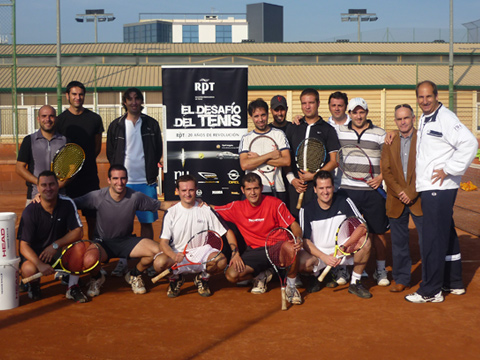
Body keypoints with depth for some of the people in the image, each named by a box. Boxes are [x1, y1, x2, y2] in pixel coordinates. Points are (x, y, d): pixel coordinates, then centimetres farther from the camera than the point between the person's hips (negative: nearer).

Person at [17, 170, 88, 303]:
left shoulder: (67, 204, -11)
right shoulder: (30, 211, -17)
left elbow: (78, 232, -11)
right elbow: (24, 246, -19)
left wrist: (55, 246, -23)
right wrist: (40, 264, -36)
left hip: (60, 252, 2)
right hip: (35, 254, -2)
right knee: (29, 270, -34)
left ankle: (72, 287, -12)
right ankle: (34, 284, 5)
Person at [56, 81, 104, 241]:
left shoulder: (94, 119, 7)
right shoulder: (60, 120, 3)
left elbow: (97, 147, 13)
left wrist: (84, 162, 2)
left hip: (89, 175, 1)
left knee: (92, 217, 3)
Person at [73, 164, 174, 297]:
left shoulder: (136, 197, -10)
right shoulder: (98, 196, -15)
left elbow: (162, 205, -3)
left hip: (127, 241, 2)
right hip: (103, 242, -2)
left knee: (157, 250, -21)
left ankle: (134, 275, 12)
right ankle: (97, 278, 7)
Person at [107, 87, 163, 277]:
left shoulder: (151, 124, 6)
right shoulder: (116, 126, 6)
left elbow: (158, 151, 10)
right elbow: (111, 153, 11)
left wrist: (151, 173, 4)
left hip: (146, 182, 0)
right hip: (124, 181, 0)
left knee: (146, 222, 4)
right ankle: (122, 261, 7)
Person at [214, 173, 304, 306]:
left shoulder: (275, 203, -7)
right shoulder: (237, 207, 0)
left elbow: (294, 225, -8)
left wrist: (298, 238, -30)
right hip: (254, 251, 3)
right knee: (231, 275, -23)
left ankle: (291, 286, -11)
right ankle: (262, 275, 11)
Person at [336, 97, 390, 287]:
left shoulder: (380, 134, 5)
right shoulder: (339, 131, 8)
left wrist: (381, 176, -7)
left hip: (372, 189, 0)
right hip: (347, 189, 1)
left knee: (378, 232, 4)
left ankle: (381, 270, 17)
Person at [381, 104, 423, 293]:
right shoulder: (389, 142, 10)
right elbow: (386, 170, 4)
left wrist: (411, 193, -13)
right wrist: (399, 191, -9)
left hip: (419, 199, -3)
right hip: (396, 200, 3)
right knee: (399, 242, 8)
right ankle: (401, 279, 18)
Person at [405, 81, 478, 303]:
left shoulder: (445, 118, -15)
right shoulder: (424, 120, 14)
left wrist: (448, 170, -21)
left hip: (440, 187, -10)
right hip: (428, 188, 10)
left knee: (433, 238, -7)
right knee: (447, 235, 18)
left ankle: (430, 291, -1)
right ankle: (453, 283, 29)